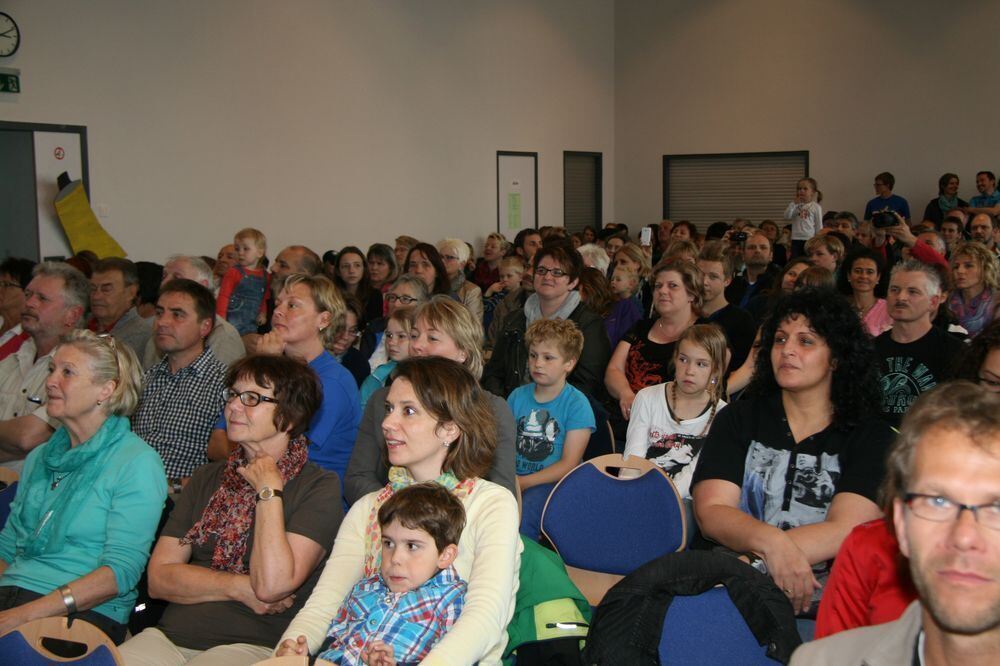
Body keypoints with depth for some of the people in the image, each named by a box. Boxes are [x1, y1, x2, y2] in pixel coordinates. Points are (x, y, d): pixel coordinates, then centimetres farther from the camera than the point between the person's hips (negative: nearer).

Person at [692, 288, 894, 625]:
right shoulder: (738, 419, 14)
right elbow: (711, 512, 1)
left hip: (821, 610, -2)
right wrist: (771, 543, -20)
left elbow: (844, 532, -6)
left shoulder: (871, 438, 7)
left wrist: (749, 557, -15)